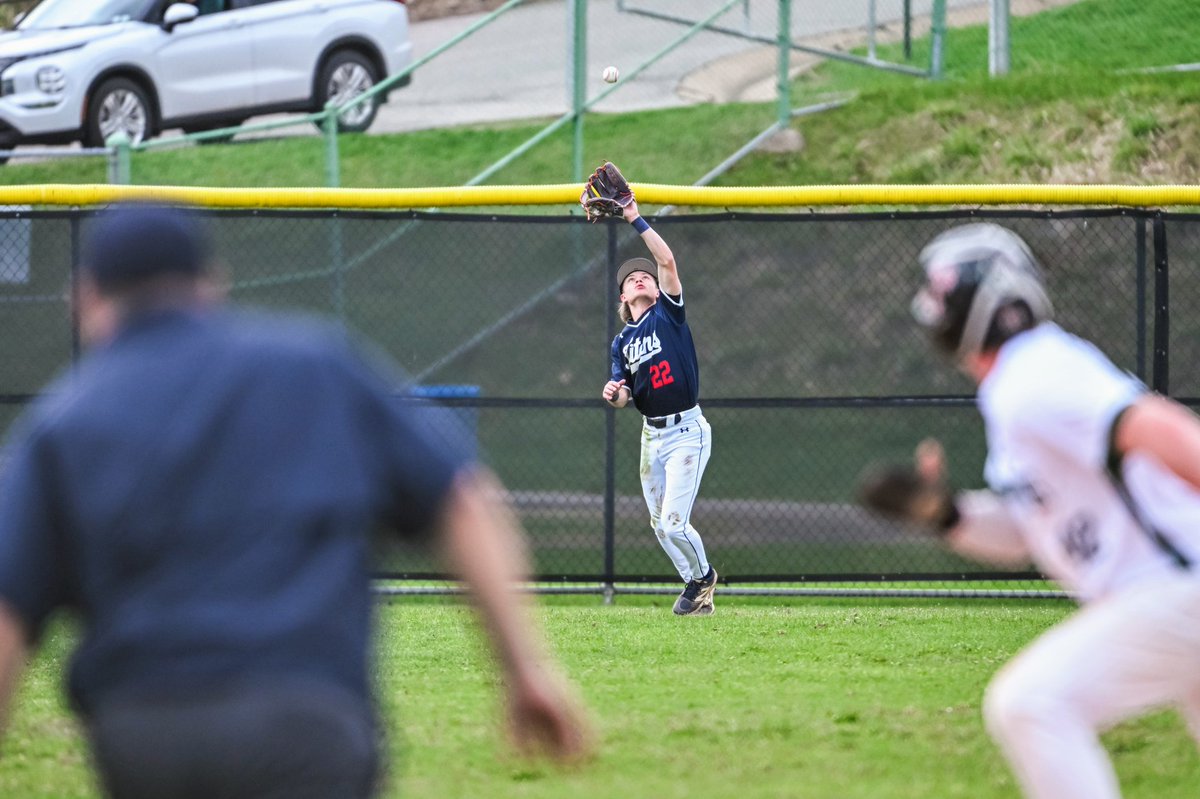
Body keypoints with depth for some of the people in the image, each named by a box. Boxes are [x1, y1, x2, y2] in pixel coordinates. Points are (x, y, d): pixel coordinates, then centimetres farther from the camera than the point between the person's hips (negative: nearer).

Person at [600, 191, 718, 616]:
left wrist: (636, 221, -15)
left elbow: (667, 261, -13)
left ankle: (702, 574, 15)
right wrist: (613, 394, -16)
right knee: (660, 525, 10)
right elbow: (624, 396, 7)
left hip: (687, 432, -6)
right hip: (652, 434, 6)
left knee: (674, 523, -12)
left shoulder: (668, 313, -1)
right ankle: (697, 586, 30)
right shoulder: (622, 342, 11)